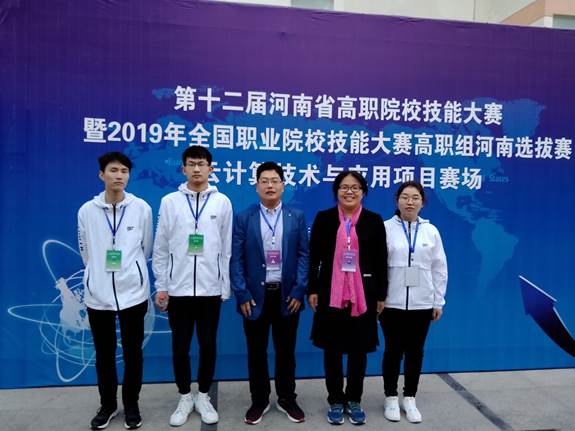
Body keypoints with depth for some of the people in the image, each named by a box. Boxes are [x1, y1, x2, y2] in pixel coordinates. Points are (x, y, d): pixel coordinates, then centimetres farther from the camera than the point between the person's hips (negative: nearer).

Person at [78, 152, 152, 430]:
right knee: (103, 353, 13)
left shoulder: (142, 208, -3)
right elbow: (85, 251, 12)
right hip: (98, 292, 1)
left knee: (132, 352, 9)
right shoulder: (87, 211, -1)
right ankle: (107, 404, 32)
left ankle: (131, 405, 28)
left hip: (133, 291, -1)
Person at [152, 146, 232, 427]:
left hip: (210, 288, 0)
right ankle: (185, 397, 29)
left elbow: (227, 249, 3)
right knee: (180, 346, 10)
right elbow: (160, 248, 4)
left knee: (208, 345, 11)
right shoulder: (169, 201, 2)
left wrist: (225, 287, 2)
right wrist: (161, 285, 1)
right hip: (178, 288, 0)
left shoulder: (222, 202, 2)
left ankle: (203, 396, 29)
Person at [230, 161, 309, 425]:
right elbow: (236, 259, -2)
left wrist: (298, 291, -7)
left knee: (286, 350, 13)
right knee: (257, 352, 11)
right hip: (256, 295, 0)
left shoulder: (297, 217, 3)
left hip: (287, 294, 1)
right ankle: (259, 401, 29)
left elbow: (304, 255, 0)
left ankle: (287, 399, 31)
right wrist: (242, 294, -9)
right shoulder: (243, 218, 0)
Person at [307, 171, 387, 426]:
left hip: (363, 295, 1)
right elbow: (314, 257, 1)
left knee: (359, 349, 11)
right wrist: (312, 290, -2)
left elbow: (381, 261, 3)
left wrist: (381, 295, 3)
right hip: (331, 294, 0)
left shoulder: (374, 221, 2)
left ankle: (354, 400, 29)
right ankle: (335, 401, 27)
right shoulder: (324, 218, 1)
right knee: (332, 349, 9)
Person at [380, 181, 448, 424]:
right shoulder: (385, 228, -4)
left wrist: (438, 301, 6)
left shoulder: (431, 231, 4)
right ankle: (391, 398, 26)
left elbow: (439, 269, 6)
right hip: (392, 302, -2)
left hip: (422, 303, 2)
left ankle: (409, 399, 29)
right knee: (393, 350, 8)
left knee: (415, 351, 12)